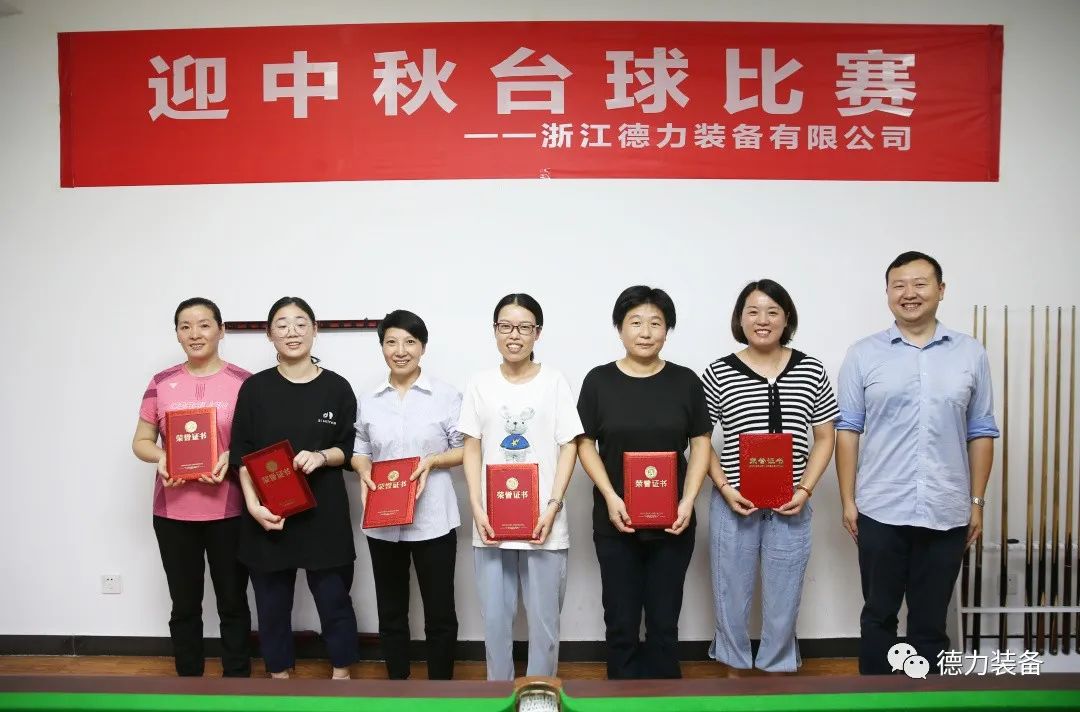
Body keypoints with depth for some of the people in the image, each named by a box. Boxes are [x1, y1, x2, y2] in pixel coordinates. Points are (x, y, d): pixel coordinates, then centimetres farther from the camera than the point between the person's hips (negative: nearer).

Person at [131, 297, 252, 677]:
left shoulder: (244, 382, -4)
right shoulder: (161, 383, 4)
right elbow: (140, 441, 9)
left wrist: (232, 457, -19)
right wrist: (161, 456, -12)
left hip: (227, 511, -2)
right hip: (173, 512, 2)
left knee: (233, 602, 9)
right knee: (184, 605, 14)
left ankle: (237, 679, 24)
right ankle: (188, 678, 30)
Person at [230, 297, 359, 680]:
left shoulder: (337, 388, 0)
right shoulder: (254, 388, 1)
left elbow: (349, 449, 5)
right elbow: (242, 454, 0)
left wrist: (321, 456, -16)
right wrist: (253, 505, -12)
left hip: (322, 512, -1)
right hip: (268, 512, 1)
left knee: (334, 598, 6)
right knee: (272, 603, 11)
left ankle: (342, 675, 27)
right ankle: (279, 677, 30)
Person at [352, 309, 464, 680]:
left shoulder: (446, 395, -4)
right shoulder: (368, 401, 6)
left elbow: (466, 450, -1)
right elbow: (359, 450, 11)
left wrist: (433, 460, -17)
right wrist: (363, 472, -10)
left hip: (433, 519, -3)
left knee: (440, 612, 7)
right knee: (391, 612, 15)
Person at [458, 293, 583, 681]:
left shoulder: (554, 381, -1)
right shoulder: (480, 384, 5)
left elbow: (569, 447, -1)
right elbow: (472, 449, 6)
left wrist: (553, 506, -10)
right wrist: (477, 508, -4)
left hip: (542, 520, -1)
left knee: (544, 619, 7)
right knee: (494, 619, 10)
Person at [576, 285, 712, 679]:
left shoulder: (685, 381, 2)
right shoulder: (599, 381, -1)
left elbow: (700, 444, 4)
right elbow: (585, 444, 0)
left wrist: (688, 501, -8)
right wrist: (610, 497, -12)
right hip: (615, 521, 0)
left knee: (664, 621, 11)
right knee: (621, 621, 9)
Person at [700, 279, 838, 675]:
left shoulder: (811, 371, 1)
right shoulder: (718, 373, -4)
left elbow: (825, 437, 6)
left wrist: (805, 489, -6)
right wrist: (725, 488, -11)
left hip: (790, 505, 1)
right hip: (734, 503, -1)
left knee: (783, 596, 11)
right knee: (731, 593, 11)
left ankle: (776, 670, 31)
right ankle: (735, 669, 31)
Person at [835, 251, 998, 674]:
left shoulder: (971, 355, 4)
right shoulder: (863, 355, 0)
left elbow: (981, 434, 7)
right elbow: (848, 431, 0)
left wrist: (977, 502, 5)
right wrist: (847, 500, -3)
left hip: (947, 513, 1)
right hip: (880, 511, -1)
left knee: (930, 621, 13)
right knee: (879, 615, 11)